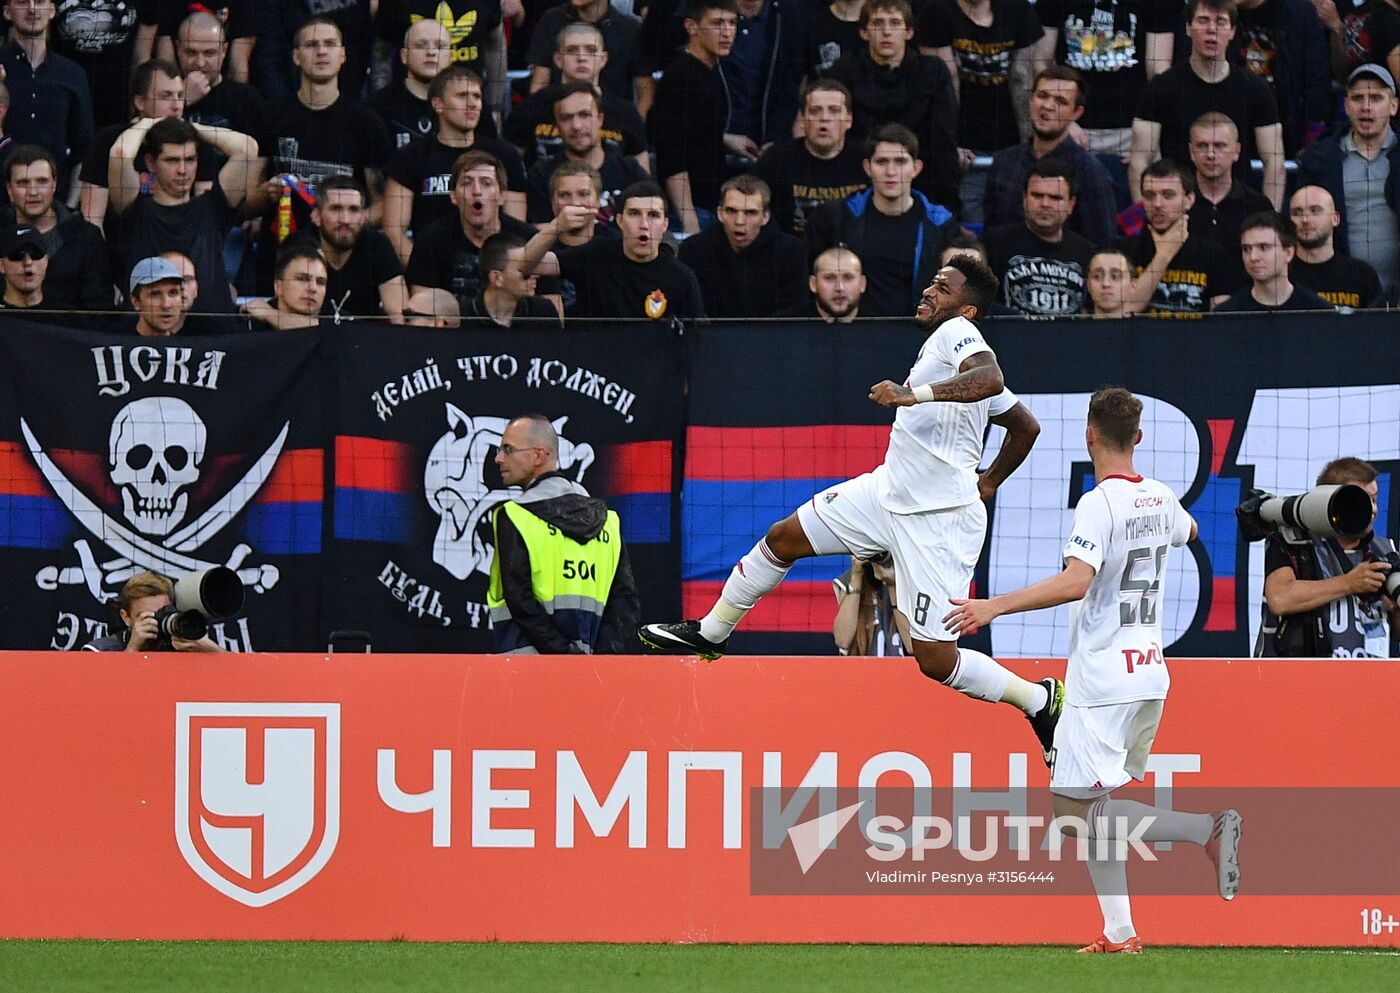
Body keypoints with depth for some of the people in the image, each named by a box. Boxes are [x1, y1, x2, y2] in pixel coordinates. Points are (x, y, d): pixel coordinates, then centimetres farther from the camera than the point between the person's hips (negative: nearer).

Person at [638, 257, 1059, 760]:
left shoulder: (958, 332, -12)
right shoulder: (939, 343, 14)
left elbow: (992, 380, -38)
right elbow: (1026, 426, 24)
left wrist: (916, 394, -44)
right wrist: (988, 483, 31)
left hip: (937, 521, -10)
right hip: (888, 490, 10)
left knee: (936, 660, -9)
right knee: (783, 538, 12)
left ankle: (1040, 699, 12)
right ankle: (710, 633, 31)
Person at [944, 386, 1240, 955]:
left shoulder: (1099, 504, -15)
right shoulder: (1160, 499, 9)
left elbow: (1076, 581, -29)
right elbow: (1186, 531, 34)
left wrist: (996, 607, -29)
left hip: (1103, 680, -8)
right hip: (1150, 674, 8)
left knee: (1075, 810, -9)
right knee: (1094, 808, 14)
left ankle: (1207, 828, -20)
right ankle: (1120, 934, 7)